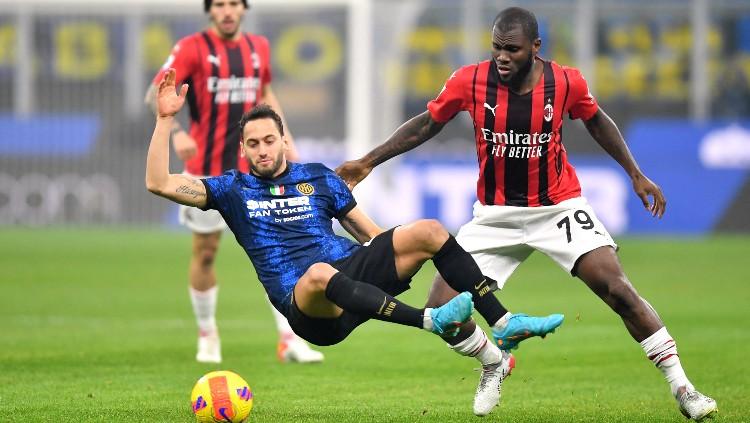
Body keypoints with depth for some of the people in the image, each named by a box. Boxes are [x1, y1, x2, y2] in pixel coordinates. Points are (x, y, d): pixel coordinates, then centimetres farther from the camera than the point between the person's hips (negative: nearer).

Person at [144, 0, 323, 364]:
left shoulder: (258, 47, 9)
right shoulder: (192, 48, -6)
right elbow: (156, 94, -14)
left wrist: (287, 143, 17)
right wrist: (176, 132, -31)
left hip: (254, 167, 3)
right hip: (207, 170, -3)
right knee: (205, 252, 6)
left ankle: (289, 340, -6)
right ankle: (207, 334, 26)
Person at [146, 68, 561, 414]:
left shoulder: (318, 177, 19)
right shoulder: (232, 189, 12)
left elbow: (371, 234, 21)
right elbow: (159, 183, 1)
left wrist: (402, 261, 11)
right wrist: (165, 118, -3)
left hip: (353, 268, 4)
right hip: (308, 304, -4)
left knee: (429, 231, -17)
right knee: (319, 273, -42)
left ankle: (498, 342, -18)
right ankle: (431, 320, -55)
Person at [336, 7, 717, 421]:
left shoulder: (566, 83, -14)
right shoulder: (470, 81, -14)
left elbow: (597, 122, 8)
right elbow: (425, 125, 2)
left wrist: (636, 174, 9)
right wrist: (368, 162, 1)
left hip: (558, 206, -1)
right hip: (495, 214, 2)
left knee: (618, 290, -17)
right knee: (441, 311, -7)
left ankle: (681, 388, -7)